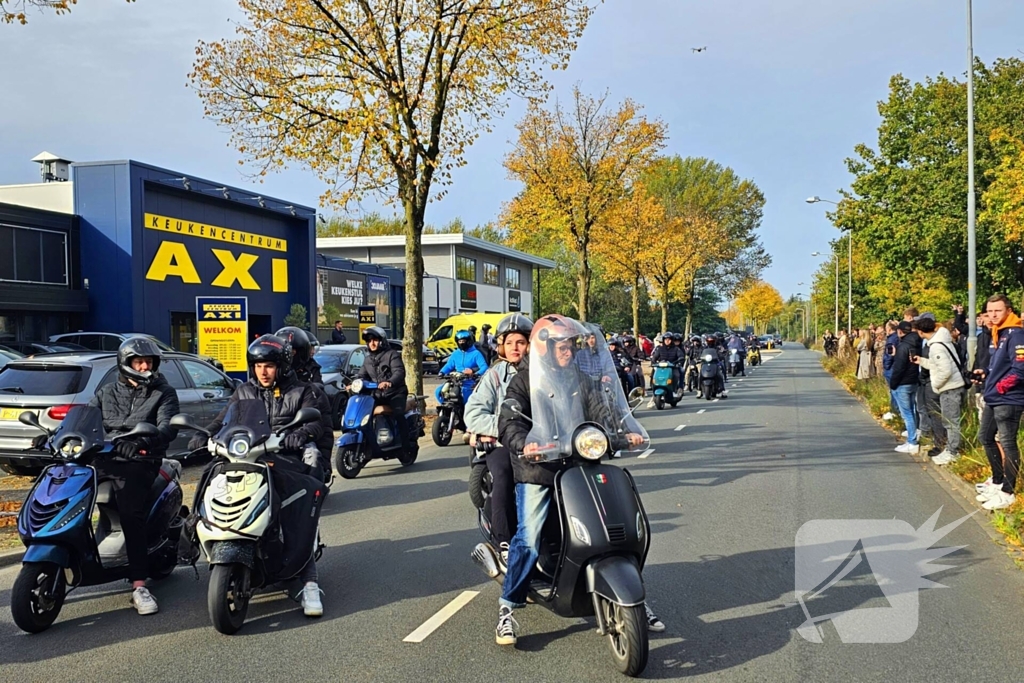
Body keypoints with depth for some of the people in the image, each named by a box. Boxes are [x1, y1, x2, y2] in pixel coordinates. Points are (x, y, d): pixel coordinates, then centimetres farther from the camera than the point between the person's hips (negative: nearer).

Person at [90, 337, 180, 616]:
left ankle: (139, 585, -24)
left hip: (137, 462, -4)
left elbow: (168, 428, -8)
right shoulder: (107, 392, 22)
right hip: (101, 457, 5)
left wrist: (142, 442, -27)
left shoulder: (164, 393, 9)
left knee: (132, 515, -23)